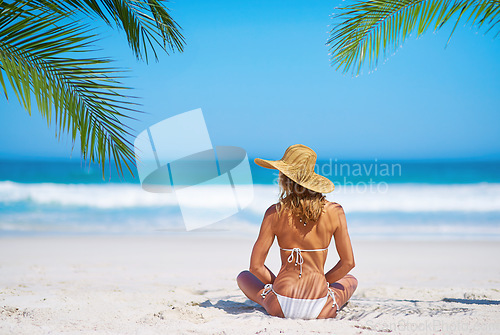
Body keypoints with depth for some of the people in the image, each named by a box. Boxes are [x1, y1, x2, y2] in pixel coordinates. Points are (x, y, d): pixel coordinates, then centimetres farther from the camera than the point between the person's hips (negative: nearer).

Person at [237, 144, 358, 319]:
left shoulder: (274, 214, -7)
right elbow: (348, 262, 1)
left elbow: (255, 266, -3)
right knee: (350, 280, 36)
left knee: (244, 277, 32)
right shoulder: (334, 211, -6)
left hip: (281, 307, -1)